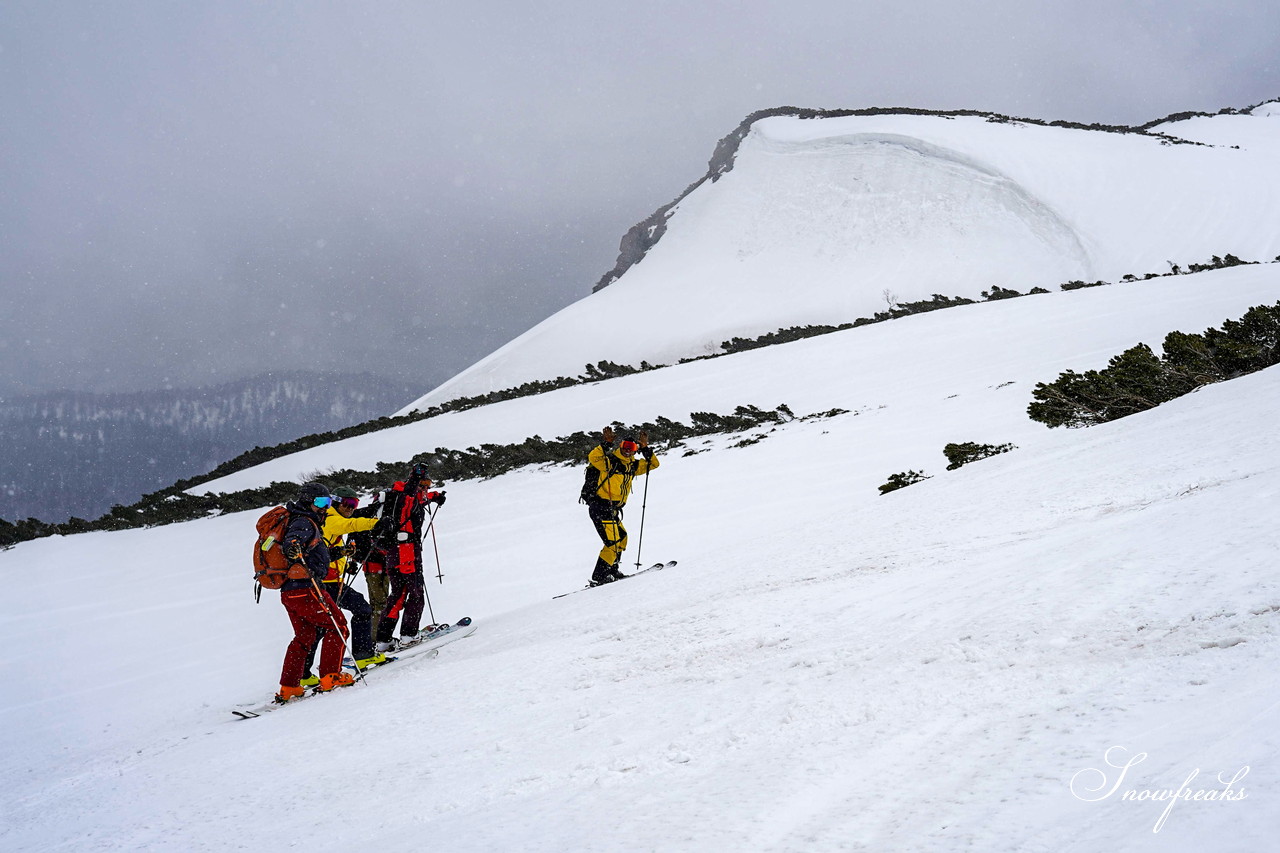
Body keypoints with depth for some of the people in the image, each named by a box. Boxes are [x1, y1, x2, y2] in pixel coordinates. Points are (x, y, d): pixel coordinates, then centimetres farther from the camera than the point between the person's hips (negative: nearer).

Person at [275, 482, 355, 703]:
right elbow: (291, 539, -31)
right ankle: (330, 676, -5)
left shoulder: (309, 524, 23)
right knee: (337, 626, -2)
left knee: (304, 637, 18)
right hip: (304, 588, -10)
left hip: (288, 592, 10)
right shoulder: (304, 523, -8)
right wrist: (293, 548, -53)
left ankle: (288, 687, 16)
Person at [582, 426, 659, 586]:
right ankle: (598, 577, -17)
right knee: (613, 541, -16)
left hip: (612, 510, 10)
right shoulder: (609, 461, -10)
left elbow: (653, 464, 19)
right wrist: (606, 444, -36)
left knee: (621, 538, 20)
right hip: (600, 508, -10)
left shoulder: (632, 465, 15)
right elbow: (593, 457, -29)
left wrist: (645, 448, 6)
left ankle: (612, 572, 29)